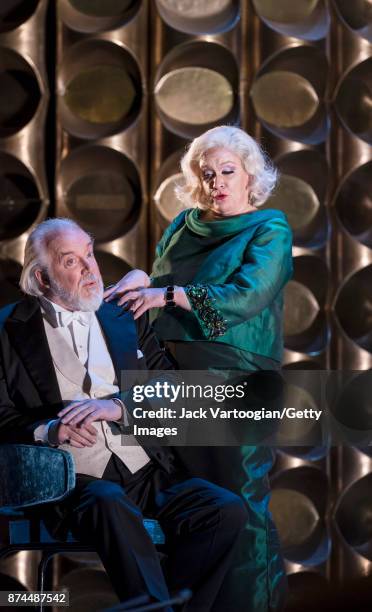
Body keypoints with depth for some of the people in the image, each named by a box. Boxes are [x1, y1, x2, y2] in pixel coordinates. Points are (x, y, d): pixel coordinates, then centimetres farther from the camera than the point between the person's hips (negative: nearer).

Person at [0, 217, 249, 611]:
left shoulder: (125, 317, 17)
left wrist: (117, 406, -10)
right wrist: (48, 429, -18)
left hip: (150, 474, 4)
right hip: (74, 481, -4)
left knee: (228, 510, -22)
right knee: (110, 504, -38)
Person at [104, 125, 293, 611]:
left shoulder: (270, 231, -3)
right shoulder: (184, 225, 13)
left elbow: (245, 297, -16)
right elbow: (161, 281, 21)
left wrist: (168, 293, -16)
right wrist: (143, 278, -2)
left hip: (237, 376, -5)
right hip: (177, 374, 5)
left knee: (239, 495, -5)